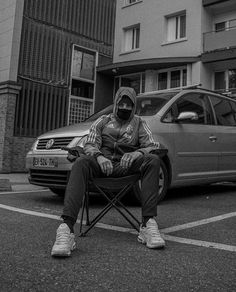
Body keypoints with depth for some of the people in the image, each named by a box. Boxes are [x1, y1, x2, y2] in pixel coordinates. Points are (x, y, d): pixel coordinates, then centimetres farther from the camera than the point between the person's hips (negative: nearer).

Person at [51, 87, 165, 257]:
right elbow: (90, 145, 8)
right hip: (103, 163, 0)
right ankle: (67, 229, -49)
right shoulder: (103, 121, 20)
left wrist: (137, 153, -20)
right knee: (81, 163, -35)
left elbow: (153, 146, 4)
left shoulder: (139, 123, 19)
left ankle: (148, 224, -38)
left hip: (127, 166, 0)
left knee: (153, 160, -30)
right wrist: (99, 156, -17)